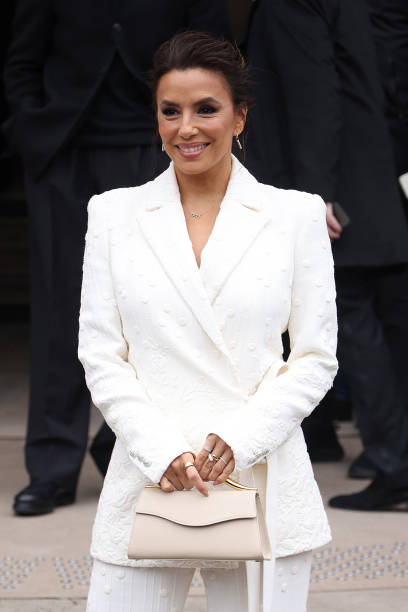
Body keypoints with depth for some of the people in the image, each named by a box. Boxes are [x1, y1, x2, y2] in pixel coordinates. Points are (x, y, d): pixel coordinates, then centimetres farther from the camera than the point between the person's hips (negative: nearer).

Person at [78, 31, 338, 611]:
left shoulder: (297, 215, 4)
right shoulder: (113, 214, 7)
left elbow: (316, 357, 4)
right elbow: (100, 356, 4)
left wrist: (243, 438, -11)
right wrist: (161, 451, -10)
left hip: (263, 482, -1)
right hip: (148, 480, 1)